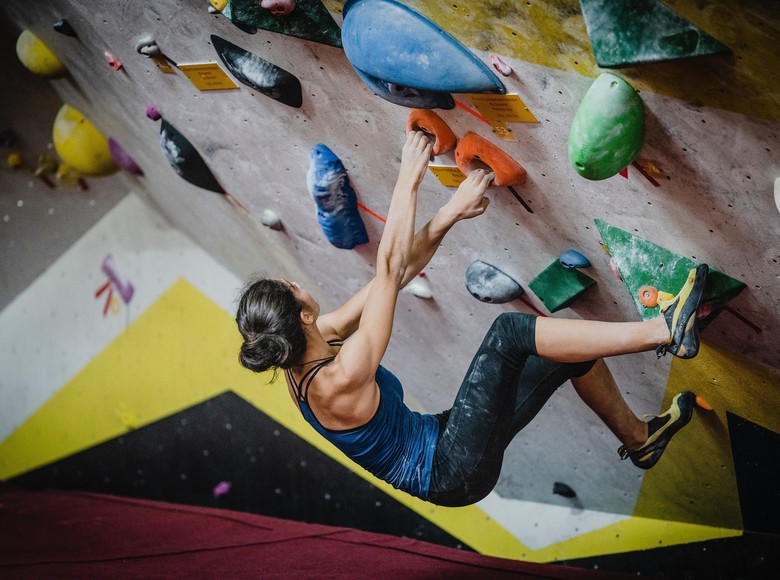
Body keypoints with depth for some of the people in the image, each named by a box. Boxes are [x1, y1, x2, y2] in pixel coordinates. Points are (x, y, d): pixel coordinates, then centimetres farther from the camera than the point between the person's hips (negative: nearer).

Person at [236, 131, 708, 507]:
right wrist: (408, 183, -23)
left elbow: (397, 274, -2)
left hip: (440, 443, 9)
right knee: (509, 331, -23)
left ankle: (639, 438, 30)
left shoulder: (304, 353, -2)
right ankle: (664, 331, -15)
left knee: (573, 350, 8)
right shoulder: (339, 380, -28)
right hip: (455, 471, -9)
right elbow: (389, 272, -29)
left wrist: (451, 214, -7)